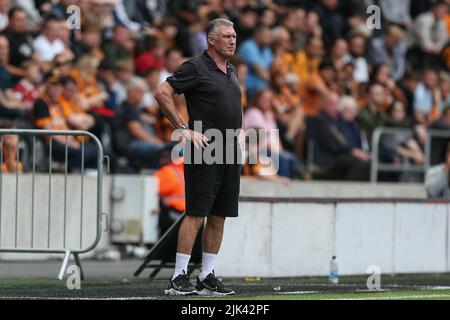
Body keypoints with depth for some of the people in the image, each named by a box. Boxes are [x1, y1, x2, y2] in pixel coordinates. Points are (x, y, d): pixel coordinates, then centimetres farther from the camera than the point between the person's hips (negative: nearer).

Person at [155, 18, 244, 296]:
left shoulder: (231, 72, 18)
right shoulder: (196, 68, -6)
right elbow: (163, 93, -11)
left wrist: (240, 130, 17)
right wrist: (185, 130, -13)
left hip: (230, 153, 8)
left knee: (219, 216, 7)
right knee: (196, 214, -10)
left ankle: (208, 276, 12)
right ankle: (179, 277, -9)